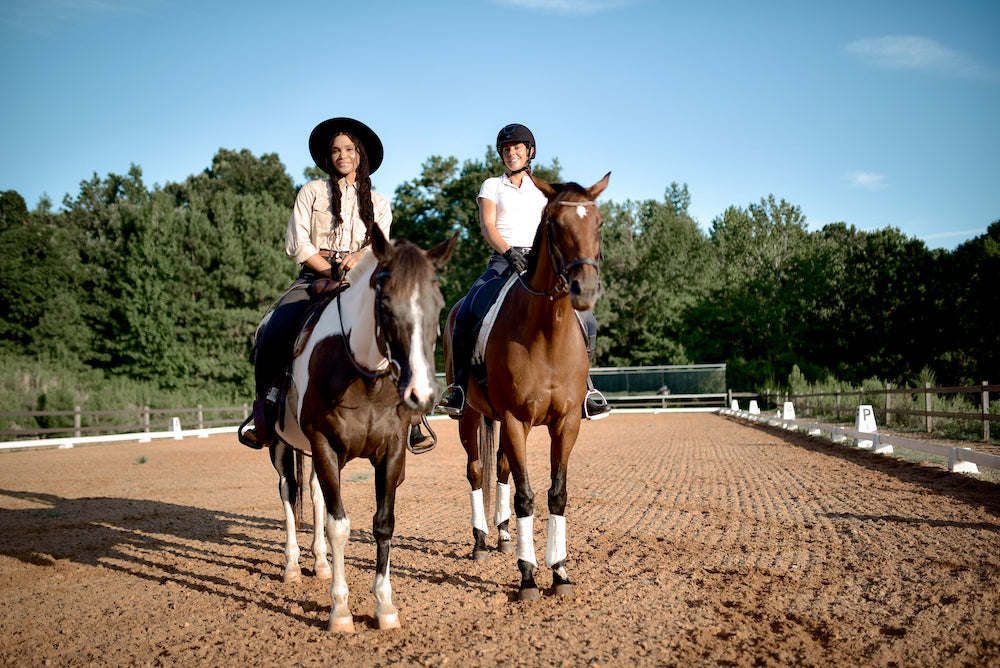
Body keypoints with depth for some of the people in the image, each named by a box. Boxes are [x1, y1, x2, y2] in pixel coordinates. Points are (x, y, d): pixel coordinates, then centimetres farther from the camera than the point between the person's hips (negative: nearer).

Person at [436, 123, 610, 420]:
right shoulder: (492, 186, 15)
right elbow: (486, 225, 1)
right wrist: (508, 252, -17)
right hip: (503, 260, -1)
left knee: (585, 318, -19)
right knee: (463, 317, -27)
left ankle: (584, 385, -4)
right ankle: (460, 385, -13)